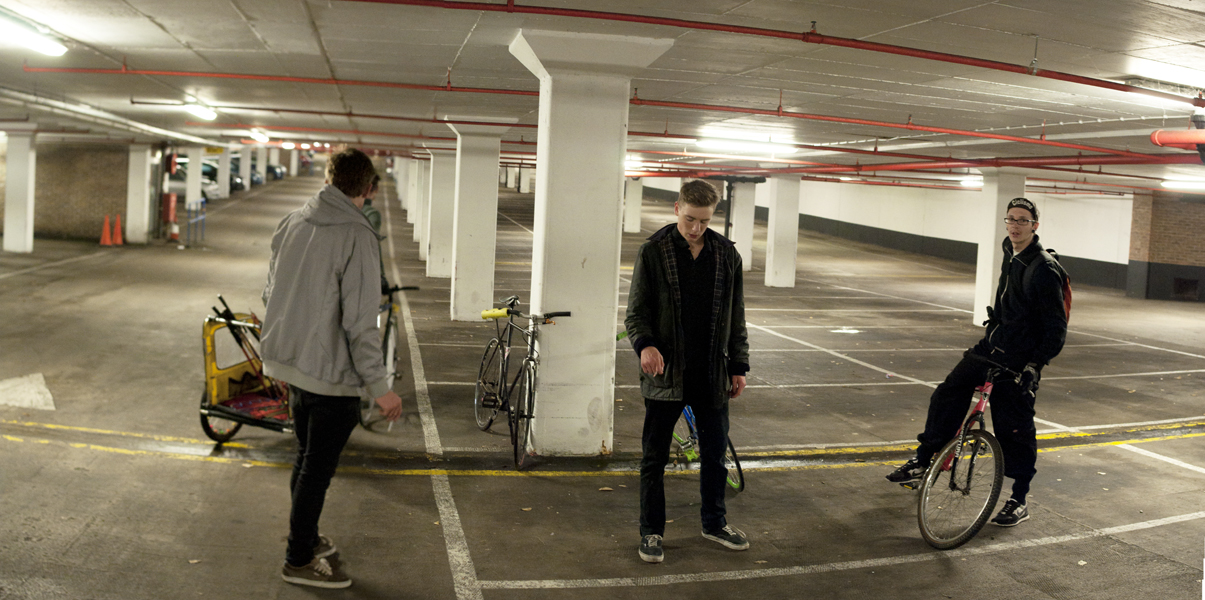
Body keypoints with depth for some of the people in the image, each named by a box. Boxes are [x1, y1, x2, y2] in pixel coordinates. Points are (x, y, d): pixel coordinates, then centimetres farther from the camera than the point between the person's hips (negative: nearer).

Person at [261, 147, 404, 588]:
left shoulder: (292, 223, 4)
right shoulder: (357, 237, -19)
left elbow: (271, 295, 12)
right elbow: (359, 323, -22)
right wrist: (380, 387, -15)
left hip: (292, 365, 8)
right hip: (332, 375, -8)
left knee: (306, 459, 22)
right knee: (317, 469, 6)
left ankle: (306, 538, 37)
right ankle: (300, 561, 18)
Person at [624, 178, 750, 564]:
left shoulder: (726, 254, 5)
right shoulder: (653, 252, -4)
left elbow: (735, 315, 12)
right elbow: (636, 311, -3)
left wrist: (738, 366, 9)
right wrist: (645, 344, -23)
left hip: (711, 373, 3)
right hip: (665, 372, -3)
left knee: (715, 452, 14)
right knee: (655, 457, 6)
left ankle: (714, 522, 33)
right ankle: (651, 531, 19)